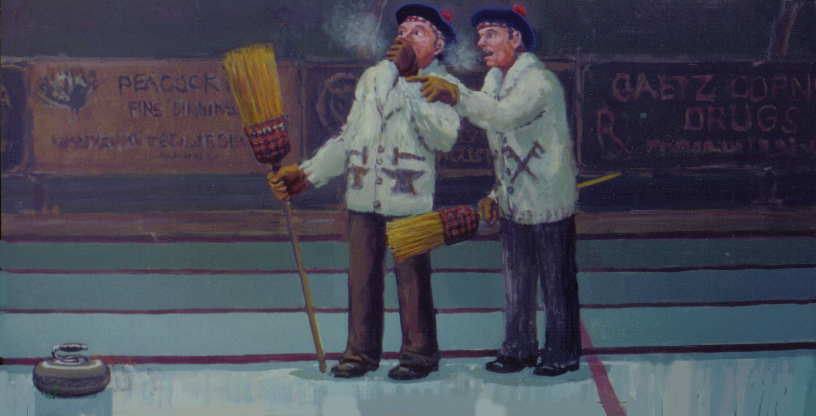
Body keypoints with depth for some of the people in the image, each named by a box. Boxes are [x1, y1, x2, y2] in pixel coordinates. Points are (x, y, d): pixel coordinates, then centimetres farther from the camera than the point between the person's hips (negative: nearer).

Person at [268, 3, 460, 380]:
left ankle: (419, 353, 11)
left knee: (412, 278, -2)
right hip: (363, 194, 5)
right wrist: (307, 174, 9)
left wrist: (407, 81, -15)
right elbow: (348, 136, 18)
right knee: (362, 277, 8)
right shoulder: (373, 76, 15)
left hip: (409, 198, -5)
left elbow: (444, 137, -18)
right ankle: (361, 352, 18)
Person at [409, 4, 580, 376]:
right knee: (516, 282, 13)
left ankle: (562, 353, 15)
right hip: (514, 205, 8)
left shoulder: (538, 80, -16)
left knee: (557, 283, 3)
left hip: (549, 204, -8)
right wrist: (496, 195, 15)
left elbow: (506, 116, -37)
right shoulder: (495, 81, 13)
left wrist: (456, 95, -45)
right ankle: (519, 348, 25)